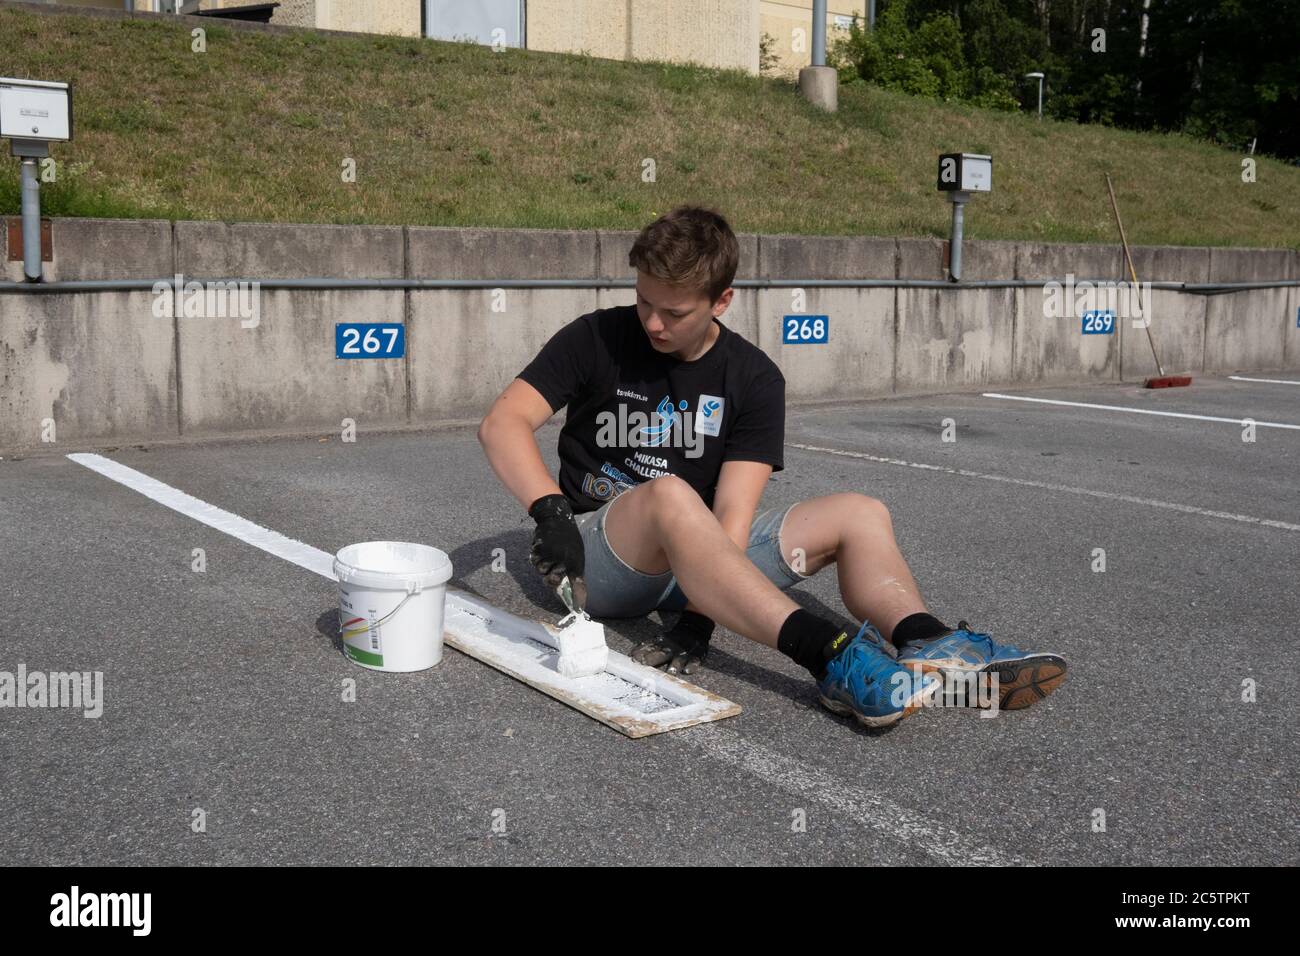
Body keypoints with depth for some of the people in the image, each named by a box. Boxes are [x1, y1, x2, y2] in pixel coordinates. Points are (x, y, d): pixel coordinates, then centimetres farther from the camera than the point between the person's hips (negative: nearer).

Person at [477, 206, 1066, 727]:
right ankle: (830, 659, -48)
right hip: (597, 556, -3)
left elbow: (732, 513, -14)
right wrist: (551, 511, -36)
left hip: (696, 559, 4)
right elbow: (502, 423, -18)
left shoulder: (753, 379, -3)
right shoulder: (597, 339, -6)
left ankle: (931, 649, -35)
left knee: (860, 515, -9)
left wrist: (697, 616, -29)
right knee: (670, 495, -37)